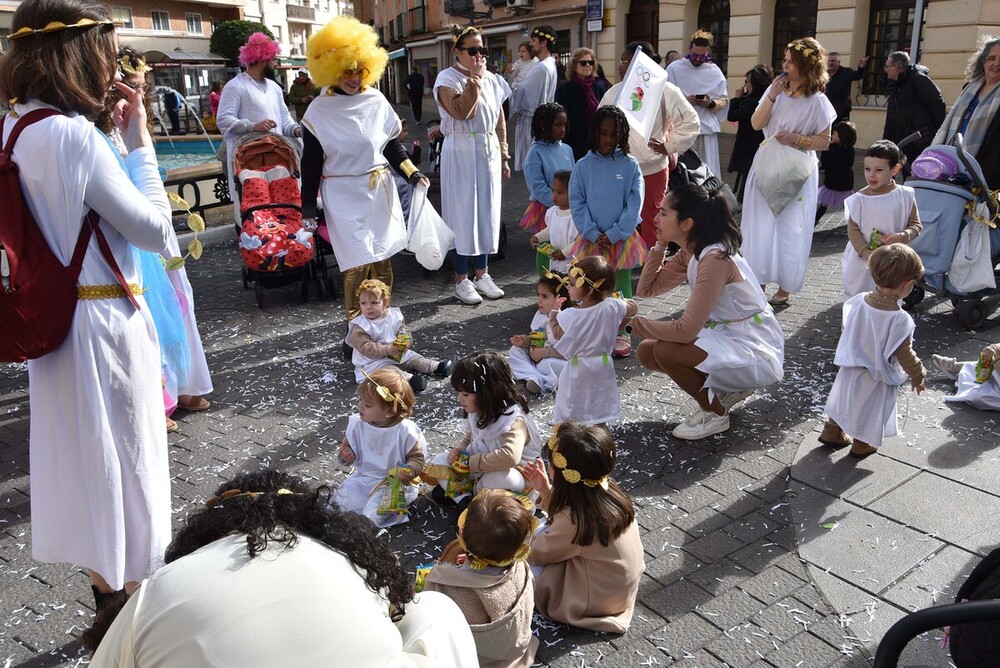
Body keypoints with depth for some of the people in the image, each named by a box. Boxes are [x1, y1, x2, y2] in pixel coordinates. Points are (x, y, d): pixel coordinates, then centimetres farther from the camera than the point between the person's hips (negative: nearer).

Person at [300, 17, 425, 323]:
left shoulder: (376, 100, 3)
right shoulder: (319, 111, -6)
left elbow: (392, 145, 13)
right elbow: (311, 163, -2)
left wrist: (411, 172, 0)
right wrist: (309, 208, -3)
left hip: (380, 191, 4)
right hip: (344, 196, -4)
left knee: (383, 260, 10)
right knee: (357, 264, -8)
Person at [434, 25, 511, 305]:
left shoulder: (491, 80, 11)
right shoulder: (448, 79, -6)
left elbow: (500, 121, 15)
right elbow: (460, 112, -22)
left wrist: (503, 156, 13)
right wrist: (474, 80, -19)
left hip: (488, 154, 6)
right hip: (461, 154, -6)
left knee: (486, 211, 9)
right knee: (463, 212, -2)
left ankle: (481, 273, 22)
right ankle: (461, 280, 7)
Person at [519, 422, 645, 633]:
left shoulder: (576, 519, -34)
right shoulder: (607, 490, -12)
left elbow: (537, 553, -16)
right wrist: (546, 490, -2)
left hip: (595, 599, -8)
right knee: (543, 529, 11)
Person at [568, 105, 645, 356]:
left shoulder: (630, 165, -3)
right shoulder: (583, 166, 0)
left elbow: (635, 203, -6)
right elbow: (576, 203, -2)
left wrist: (614, 234, -11)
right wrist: (594, 234, -10)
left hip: (622, 238, -1)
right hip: (592, 239, 1)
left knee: (621, 287, 8)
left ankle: (621, 333, 18)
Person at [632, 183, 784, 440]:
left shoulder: (714, 259, -27)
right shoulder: (690, 253, 0)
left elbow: (685, 330, -30)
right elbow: (647, 289, 1)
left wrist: (632, 323, -22)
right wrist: (660, 245, -7)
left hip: (755, 352, -9)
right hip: (725, 337, 9)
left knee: (664, 351, -26)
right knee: (645, 352, 0)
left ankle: (714, 413, 0)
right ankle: (729, 387, 14)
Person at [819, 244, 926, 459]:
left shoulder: (859, 301, -17)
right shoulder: (900, 320, -33)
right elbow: (905, 355, -21)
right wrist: (917, 376, -3)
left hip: (851, 368, 5)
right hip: (876, 378, -4)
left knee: (844, 399, 27)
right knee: (870, 411, 20)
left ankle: (832, 433, 44)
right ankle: (861, 446, 40)